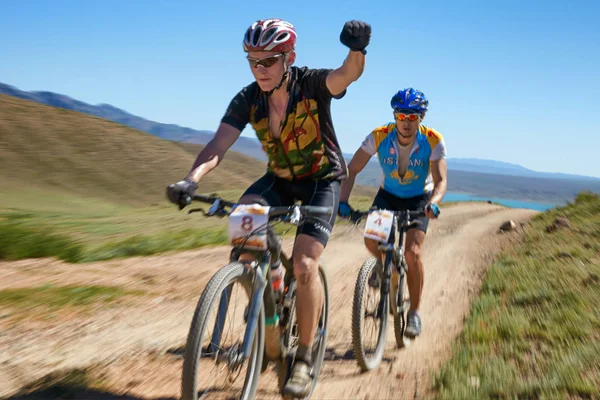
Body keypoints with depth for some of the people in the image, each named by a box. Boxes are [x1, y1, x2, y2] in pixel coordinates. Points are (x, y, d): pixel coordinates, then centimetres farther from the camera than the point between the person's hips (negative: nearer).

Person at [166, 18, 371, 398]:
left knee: (304, 264, -20)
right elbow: (219, 144, -23)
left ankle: (304, 359, 0)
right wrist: (192, 178, -42)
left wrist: (358, 49, -64)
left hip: (323, 179, -4)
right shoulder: (247, 100, -12)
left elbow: (348, 74, -40)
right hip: (280, 178, 4)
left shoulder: (311, 83, -20)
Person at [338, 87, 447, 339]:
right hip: (388, 195, 2)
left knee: (412, 252, -20)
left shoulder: (433, 141, -24)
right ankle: (384, 263, 19)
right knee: (371, 240, -20)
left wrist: (433, 203, -49)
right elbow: (352, 170, -22)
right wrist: (343, 201, -36)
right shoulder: (379, 137, -23)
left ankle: (414, 313, -3)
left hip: (419, 198, -2)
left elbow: (441, 180, -28)